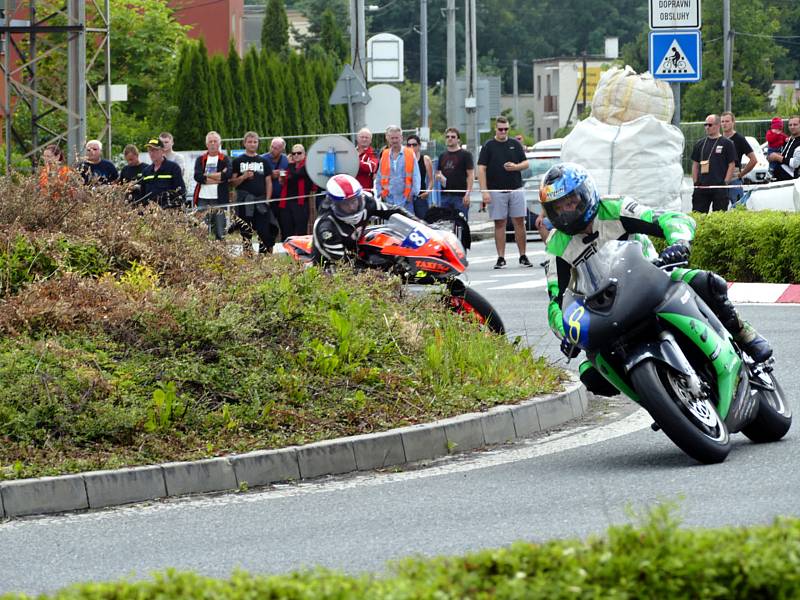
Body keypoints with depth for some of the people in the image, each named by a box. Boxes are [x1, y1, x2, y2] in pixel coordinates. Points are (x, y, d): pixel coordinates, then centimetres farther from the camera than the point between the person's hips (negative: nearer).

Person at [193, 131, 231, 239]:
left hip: (219, 199, -1)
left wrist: (207, 175, -8)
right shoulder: (200, 159, 11)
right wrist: (217, 178, -10)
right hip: (203, 198, 1)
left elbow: (227, 174, -13)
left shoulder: (224, 160, 7)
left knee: (220, 232, 0)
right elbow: (197, 176, -7)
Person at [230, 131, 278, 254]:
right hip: (244, 202, -2)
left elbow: (268, 182, 13)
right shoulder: (238, 161, 8)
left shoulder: (263, 161, 15)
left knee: (265, 233, -6)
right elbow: (232, 182, 4)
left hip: (261, 202, 2)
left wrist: (267, 200, 1)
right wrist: (244, 177, -15)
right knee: (246, 235, -3)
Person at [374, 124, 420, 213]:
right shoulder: (384, 155, 11)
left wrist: (413, 192, -7)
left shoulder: (410, 154, 3)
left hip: (405, 200, -3)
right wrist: (380, 192, 5)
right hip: (388, 199, 3)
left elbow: (416, 176, 1)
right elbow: (378, 178, 16)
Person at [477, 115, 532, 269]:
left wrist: (515, 167, -10)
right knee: (499, 224, 1)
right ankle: (501, 258, 4)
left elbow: (526, 163, 13)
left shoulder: (515, 144, 10)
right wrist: (484, 191, -11)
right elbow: (481, 169, -3)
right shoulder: (488, 146, 1)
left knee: (519, 223, 1)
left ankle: (523, 256, 6)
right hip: (496, 191, -2)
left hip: (516, 190, 2)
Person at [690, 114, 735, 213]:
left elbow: (731, 165, -1)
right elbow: (695, 165, 17)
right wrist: (695, 183, 6)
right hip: (701, 187, 4)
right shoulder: (700, 144, 14)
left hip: (719, 187, -4)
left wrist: (725, 182, -9)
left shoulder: (727, 143, 1)